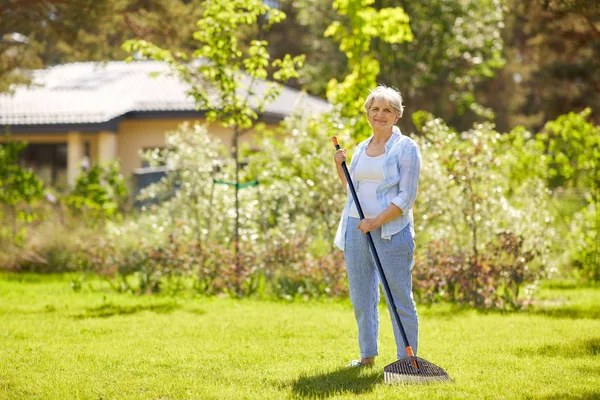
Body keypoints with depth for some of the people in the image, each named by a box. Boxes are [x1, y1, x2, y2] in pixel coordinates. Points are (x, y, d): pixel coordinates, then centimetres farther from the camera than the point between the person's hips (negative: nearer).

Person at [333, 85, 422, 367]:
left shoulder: (406, 148, -4)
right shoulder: (361, 149, 15)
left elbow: (406, 198, -11)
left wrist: (377, 221, -19)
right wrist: (340, 167, 9)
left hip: (390, 231, -6)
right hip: (356, 228, 6)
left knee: (399, 298, -5)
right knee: (361, 298, 11)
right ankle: (367, 355, 22)